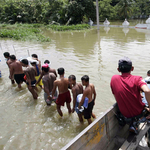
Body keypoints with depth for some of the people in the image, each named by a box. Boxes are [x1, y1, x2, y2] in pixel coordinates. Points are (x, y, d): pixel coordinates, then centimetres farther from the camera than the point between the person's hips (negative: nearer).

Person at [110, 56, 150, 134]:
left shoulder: (114, 78, -8)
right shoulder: (137, 79, -16)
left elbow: (115, 95, 3)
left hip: (125, 114, 3)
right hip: (139, 112, -3)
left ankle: (132, 124, 27)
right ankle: (134, 123, 23)